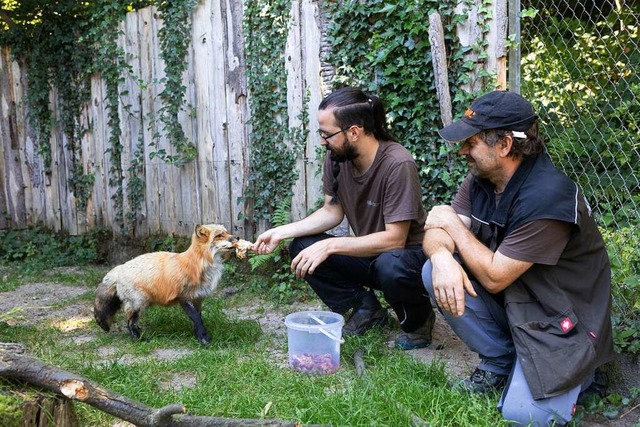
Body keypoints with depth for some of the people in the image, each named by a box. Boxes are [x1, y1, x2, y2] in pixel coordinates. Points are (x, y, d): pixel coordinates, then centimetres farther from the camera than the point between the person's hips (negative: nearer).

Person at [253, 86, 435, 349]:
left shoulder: (398, 164, -27)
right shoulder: (336, 158, -9)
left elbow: (394, 239, -27)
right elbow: (332, 212, 2)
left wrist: (329, 246, -30)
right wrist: (282, 232, -10)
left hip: (409, 255, -6)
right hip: (368, 253, 6)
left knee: (389, 266, -39)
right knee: (301, 248, -11)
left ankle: (418, 319, -3)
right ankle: (365, 309, 5)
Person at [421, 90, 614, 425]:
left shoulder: (546, 197, -30)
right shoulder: (480, 179, -5)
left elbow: (494, 277, -26)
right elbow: (437, 233, -8)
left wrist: (452, 222, -16)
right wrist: (442, 257, -32)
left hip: (560, 320, -7)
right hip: (511, 298, 7)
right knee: (434, 273, -14)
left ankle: (577, 368, 13)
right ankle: (499, 361, 4)